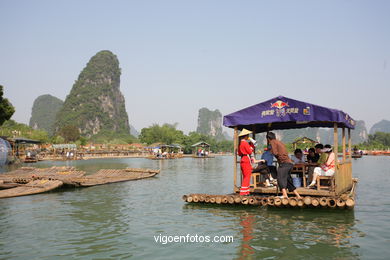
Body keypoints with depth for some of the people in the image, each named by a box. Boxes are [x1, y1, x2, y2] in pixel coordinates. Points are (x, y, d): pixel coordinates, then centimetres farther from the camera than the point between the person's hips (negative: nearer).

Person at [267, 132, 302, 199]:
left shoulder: (273, 142, 1)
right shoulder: (280, 142, 26)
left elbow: (275, 153, -12)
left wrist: (271, 151, 9)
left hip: (284, 163, -9)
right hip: (289, 163, 9)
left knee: (280, 178, -18)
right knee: (288, 181, 15)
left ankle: (285, 195, -34)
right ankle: (298, 196, 16)